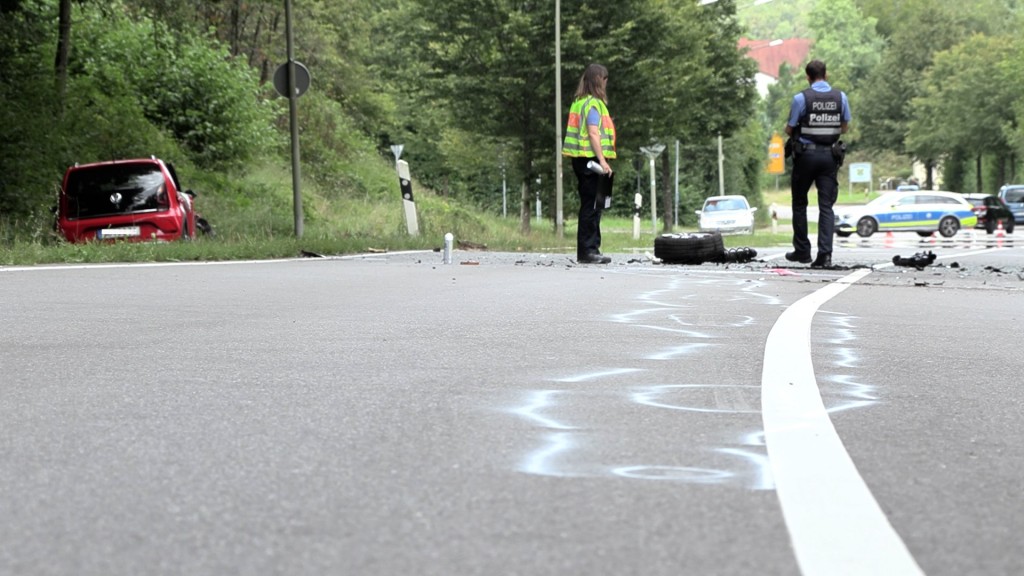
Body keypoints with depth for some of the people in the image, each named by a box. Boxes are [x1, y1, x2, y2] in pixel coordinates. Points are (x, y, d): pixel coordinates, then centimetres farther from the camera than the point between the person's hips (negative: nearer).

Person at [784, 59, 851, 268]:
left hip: (806, 155, -2)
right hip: (830, 155, 2)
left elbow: (789, 129, -3)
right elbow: (845, 128, 12)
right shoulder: (840, 97, 1)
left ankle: (802, 251, 17)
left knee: (799, 204, 14)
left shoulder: (801, 98, -10)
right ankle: (825, 254, -12)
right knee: (827, 206, 1)